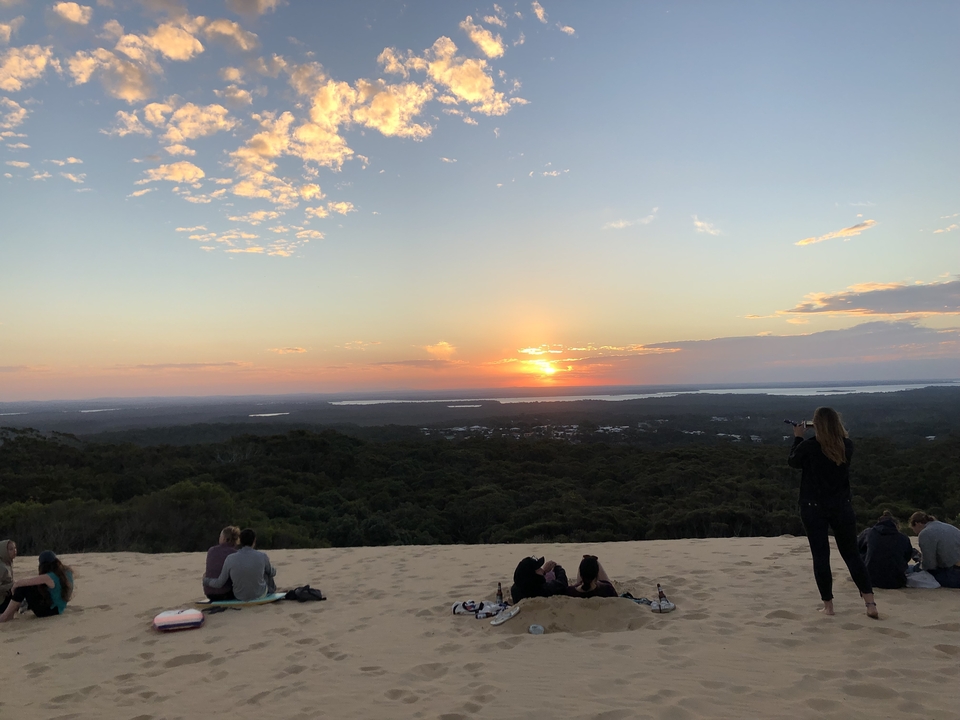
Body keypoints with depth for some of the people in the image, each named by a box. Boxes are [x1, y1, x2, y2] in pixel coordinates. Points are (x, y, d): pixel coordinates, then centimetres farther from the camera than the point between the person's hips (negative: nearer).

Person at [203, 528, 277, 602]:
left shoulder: (230, 559, -19)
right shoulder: (262, 556, -21)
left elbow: (219, 584, -10)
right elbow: (272, 573, 0)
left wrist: (205, 581, 11)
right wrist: (274, 570, 24)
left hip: (240, 596, 2)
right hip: (260, 594, -2)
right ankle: (270, 591, 49)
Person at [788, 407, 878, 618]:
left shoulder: (808, 447, -14)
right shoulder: (847, 446, -4)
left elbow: (792, 462, 5)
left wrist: (797, 437, 14)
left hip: (813, 508, -3)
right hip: (842, 507, 3)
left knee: (820, 556, 5)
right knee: (852, 554, 15)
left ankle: (828, 605, 11)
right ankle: (870, 601, 9)